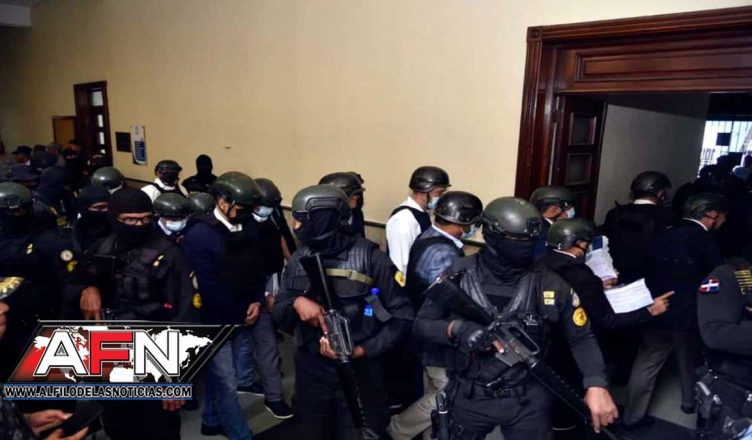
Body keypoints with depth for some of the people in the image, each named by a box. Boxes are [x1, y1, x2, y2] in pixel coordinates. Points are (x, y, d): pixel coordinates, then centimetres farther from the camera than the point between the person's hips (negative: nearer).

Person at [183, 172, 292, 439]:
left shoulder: (248, 225, 0)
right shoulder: (199, 236, -18)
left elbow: (257, 265, 9)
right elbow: (208, 287, -18)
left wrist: (257, 301, -3)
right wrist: (239, 315, -10)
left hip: (241, 315, 6)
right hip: (216, 321, -6)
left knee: (220, 378, 20)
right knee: (228, 385, 1)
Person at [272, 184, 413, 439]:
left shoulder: (369, 257, -13)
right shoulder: (299, 258, 1)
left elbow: (402, 316, -11)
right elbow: (278, 312, 5)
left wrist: (362, 350, -21)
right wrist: (296, 302, -17)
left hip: (358, 372, -4)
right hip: (310, 371, 5)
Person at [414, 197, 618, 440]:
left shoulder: (550, 285, -10)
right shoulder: (460, 275, -11)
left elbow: (581, 338, -2)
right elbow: (420, 326, -6)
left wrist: (596, 385, -17)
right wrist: (456, 328, -25)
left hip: (528, 401, 1)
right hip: (470, 397, 0)